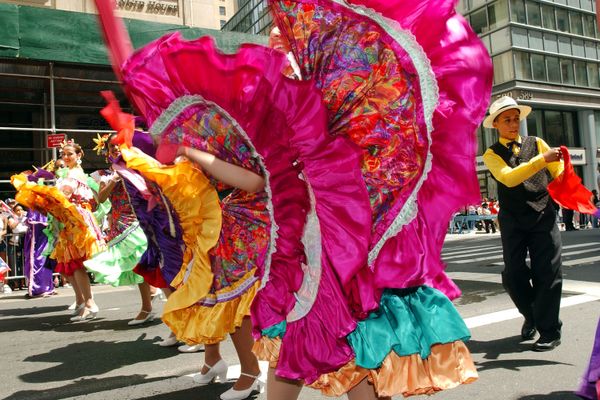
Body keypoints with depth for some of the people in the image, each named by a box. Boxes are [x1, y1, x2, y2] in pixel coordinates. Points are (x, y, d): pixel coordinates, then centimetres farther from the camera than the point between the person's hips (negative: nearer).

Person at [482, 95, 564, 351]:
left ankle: (549, 331, 13)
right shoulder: (492, 154, 4)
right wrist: (542, 159, -23)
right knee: (513, 275, 2)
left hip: (544, 217, 1)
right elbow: (508, 177, -15)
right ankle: (531, 316, 31)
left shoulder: (537, 143, 11)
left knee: (547, 273, -1)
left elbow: (560, 173, 6)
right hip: (512, 221, 0)